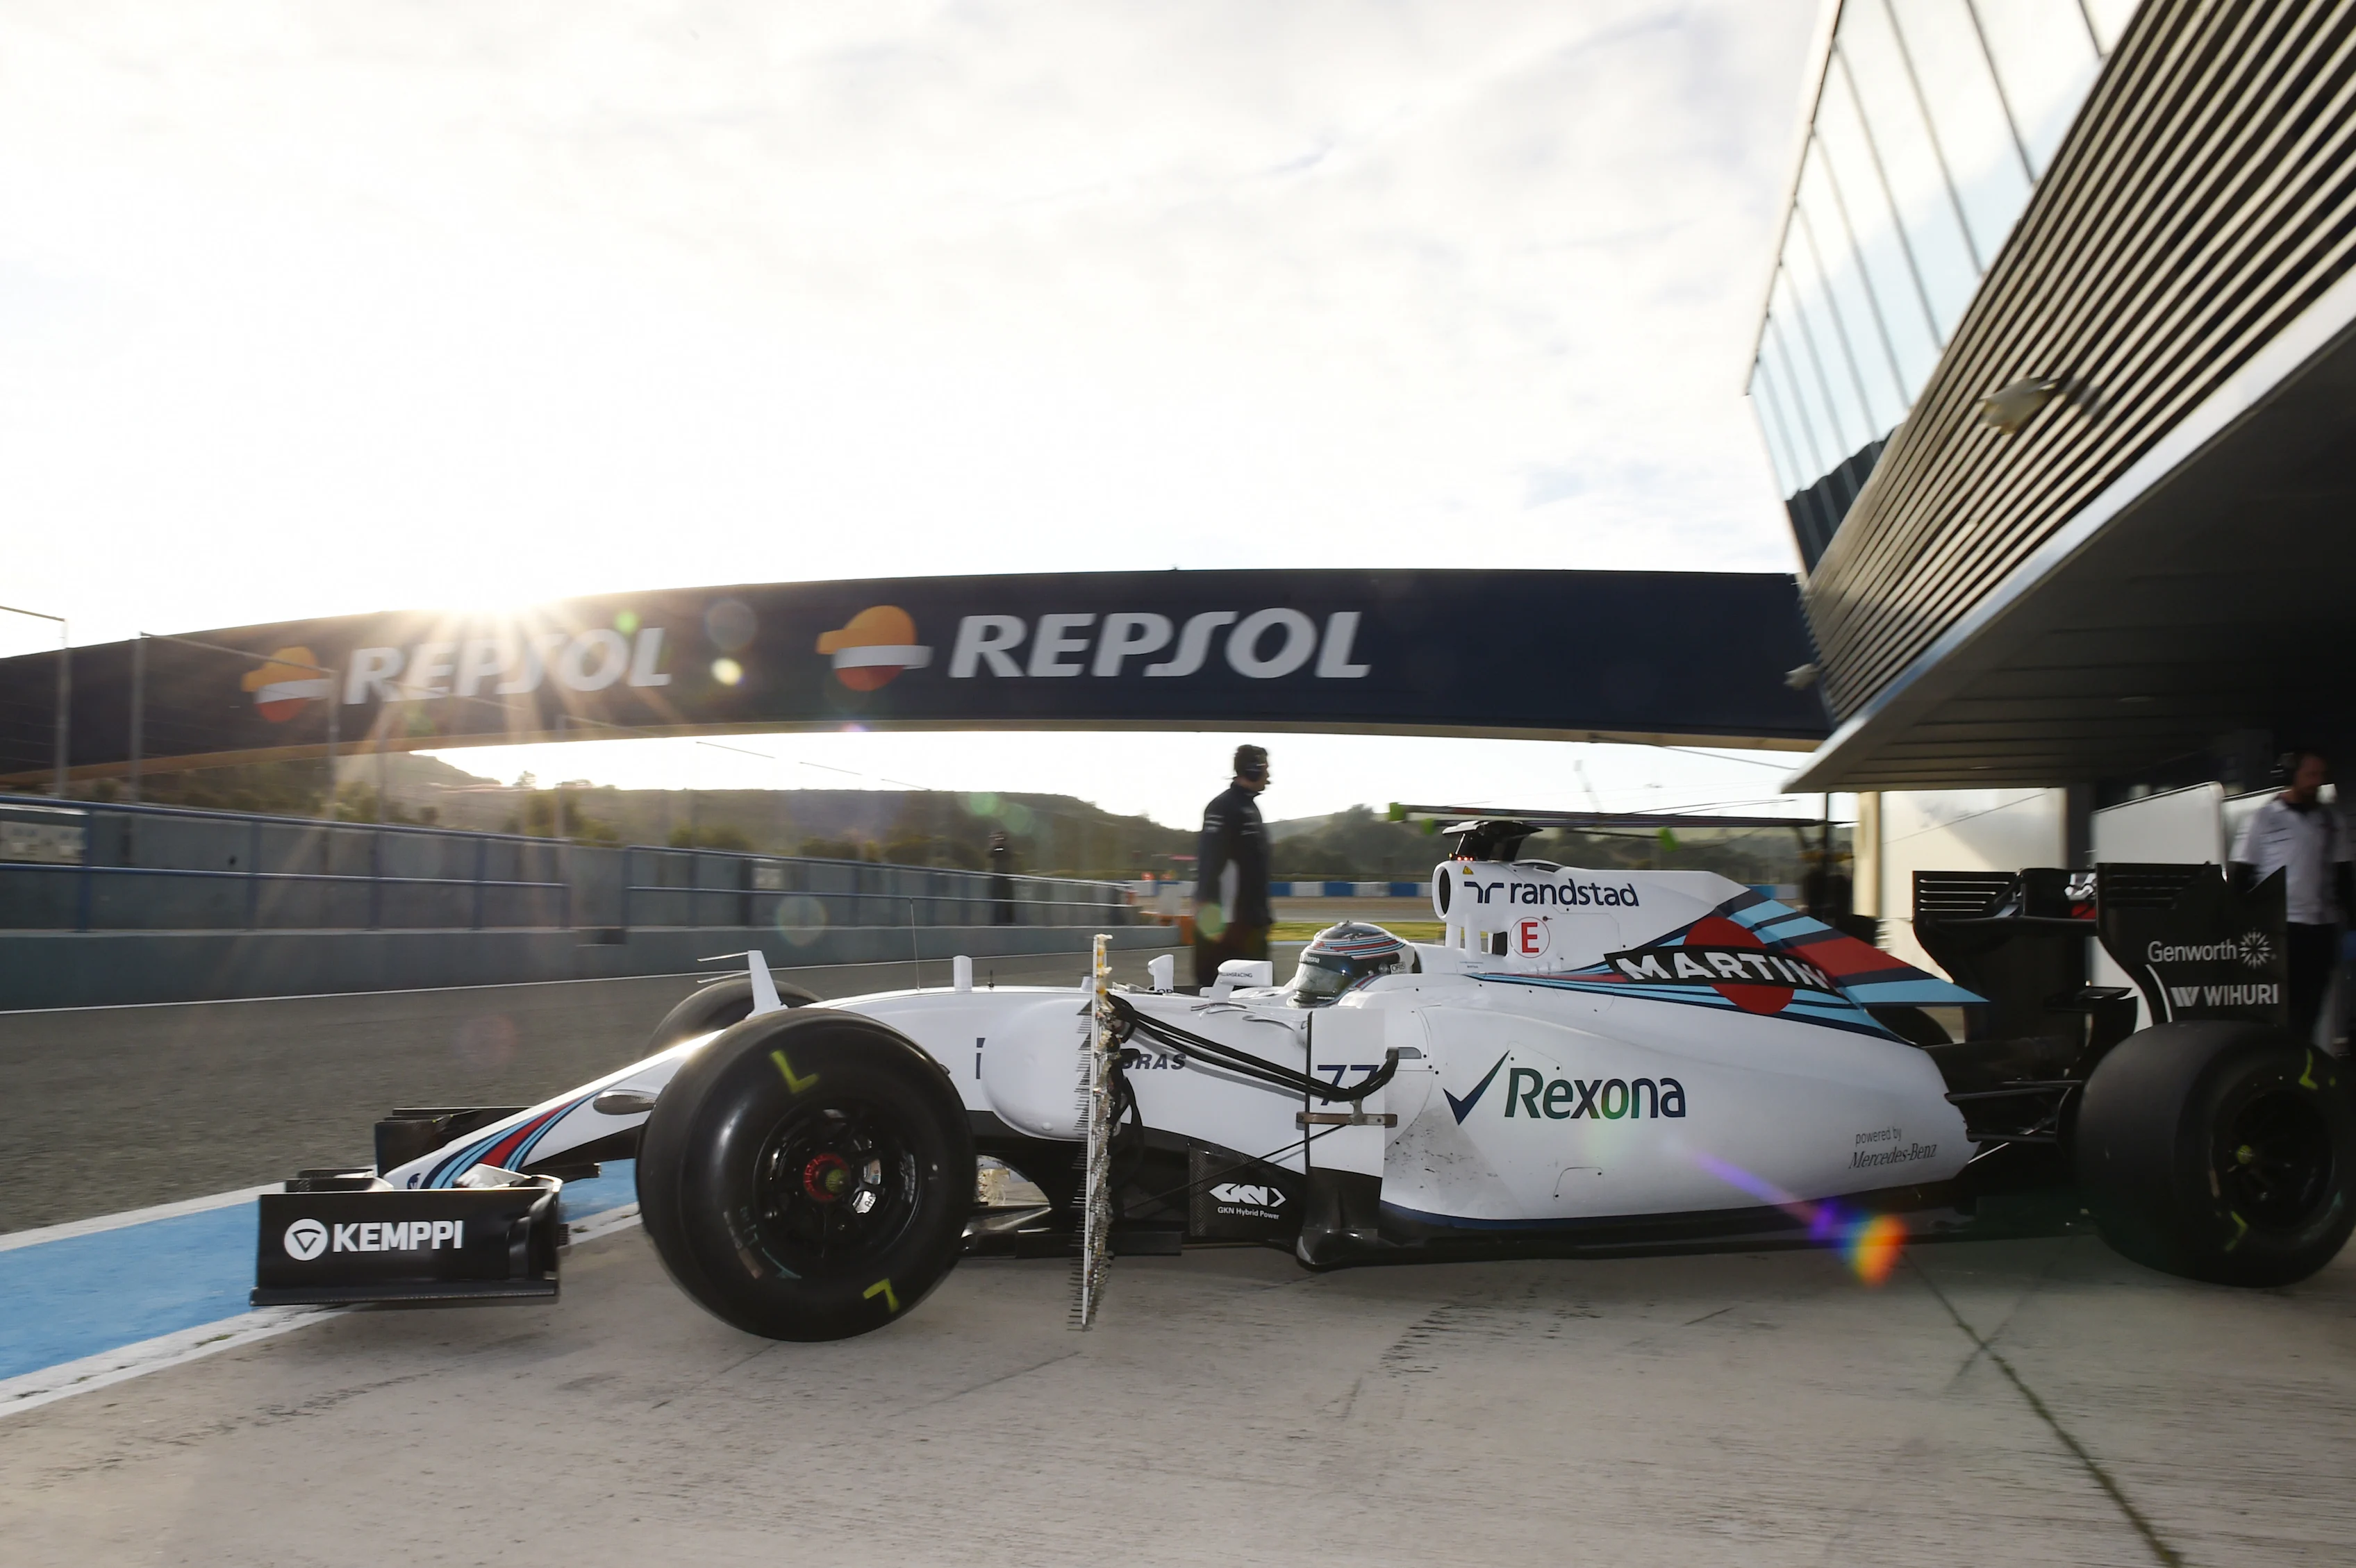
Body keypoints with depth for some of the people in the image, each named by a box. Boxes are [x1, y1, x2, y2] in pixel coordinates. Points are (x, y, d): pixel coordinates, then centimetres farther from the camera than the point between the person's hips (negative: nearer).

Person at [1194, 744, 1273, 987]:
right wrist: (1211, 911, -27)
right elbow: (1209, 860, -21)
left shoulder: (1251, 807, 18)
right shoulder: (1224, 807, -13)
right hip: (1228, 918, -10)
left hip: (1251, 917, 10)